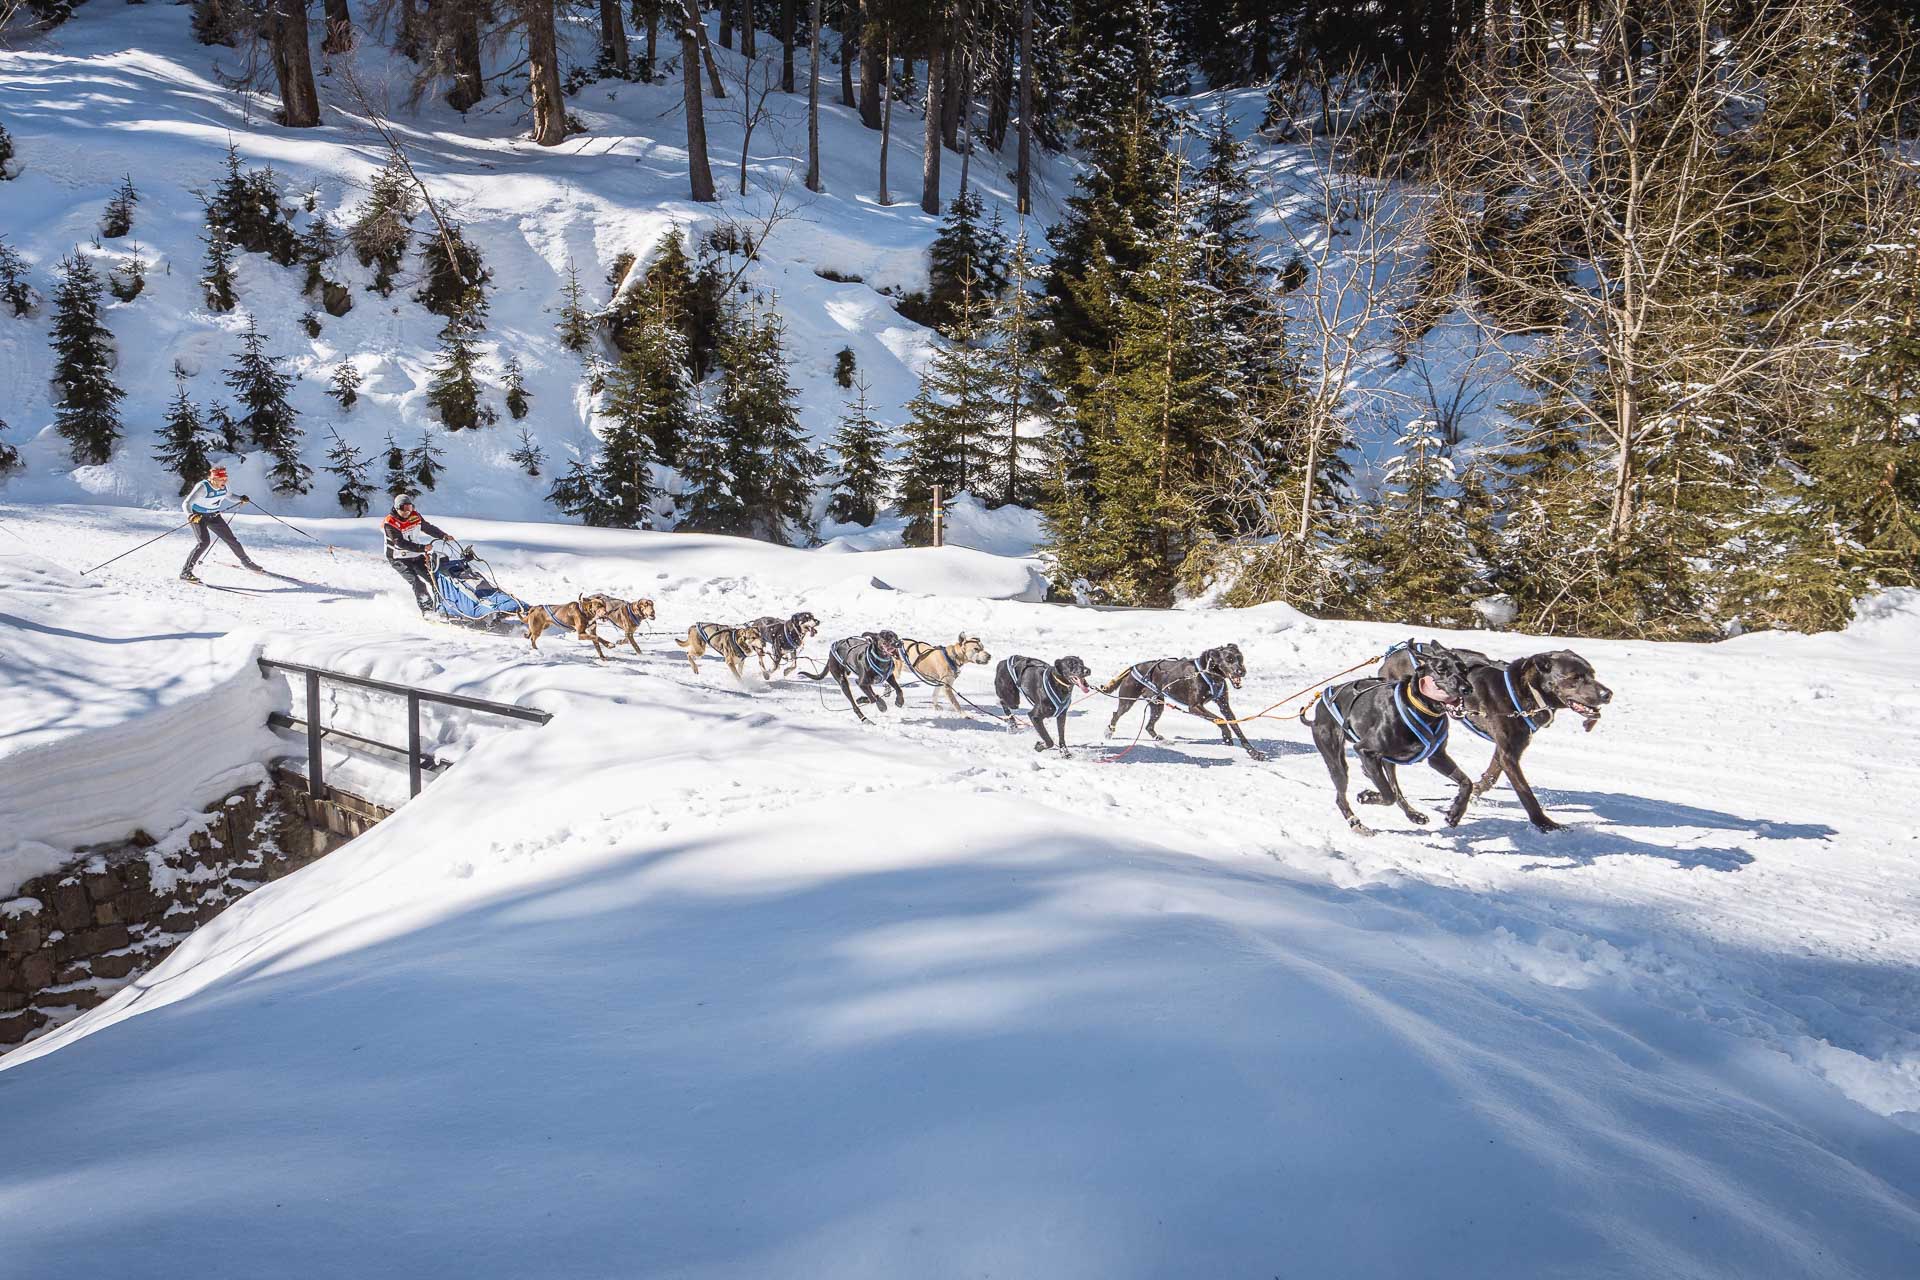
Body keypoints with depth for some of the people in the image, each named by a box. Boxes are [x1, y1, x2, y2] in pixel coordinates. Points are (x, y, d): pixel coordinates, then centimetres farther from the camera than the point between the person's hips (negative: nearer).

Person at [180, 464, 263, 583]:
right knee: (204, 542, -23)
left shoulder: (223, 486, -9)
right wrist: (190, 515, -52)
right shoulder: (203, 487, -28)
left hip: (214, 516, 6)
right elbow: (186, 503, -33)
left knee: (231, 539, 10)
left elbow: (228, 496, 16)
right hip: (198, 516, -6)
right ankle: (185, 572, -19)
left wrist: (241, 498, 0)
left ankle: (246, 561, 33)